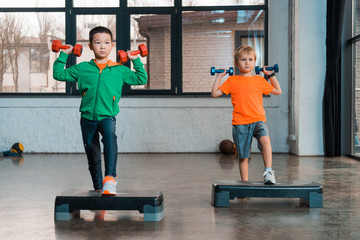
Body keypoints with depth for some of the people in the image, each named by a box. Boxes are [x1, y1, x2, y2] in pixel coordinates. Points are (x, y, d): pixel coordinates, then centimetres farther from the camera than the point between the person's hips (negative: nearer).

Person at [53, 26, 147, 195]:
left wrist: (136, 61, 7)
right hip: (87, 117, 2)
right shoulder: (82, 68, 8)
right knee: (92, 154, 9)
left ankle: (110, 178, -39)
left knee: (110, 137, -34)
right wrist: (63, 55, 8)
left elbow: (142, 79, 13)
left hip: (107, 116, -2)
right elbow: (59, 74, 12)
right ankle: (98, 188, 24)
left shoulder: (119, 70, 7)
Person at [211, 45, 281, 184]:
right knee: (243, 156, 4)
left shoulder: (259, 80, 12)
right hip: (240, 123, 0)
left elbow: (278, 91, 22)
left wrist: (271, 75, 18)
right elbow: (214, 93, 7)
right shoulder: (232, 81, 8)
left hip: (258, 120, 0)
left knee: (265, 140, -31)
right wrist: (219, 77, 6)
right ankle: (245, 183, 17)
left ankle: (268, 172, -28)